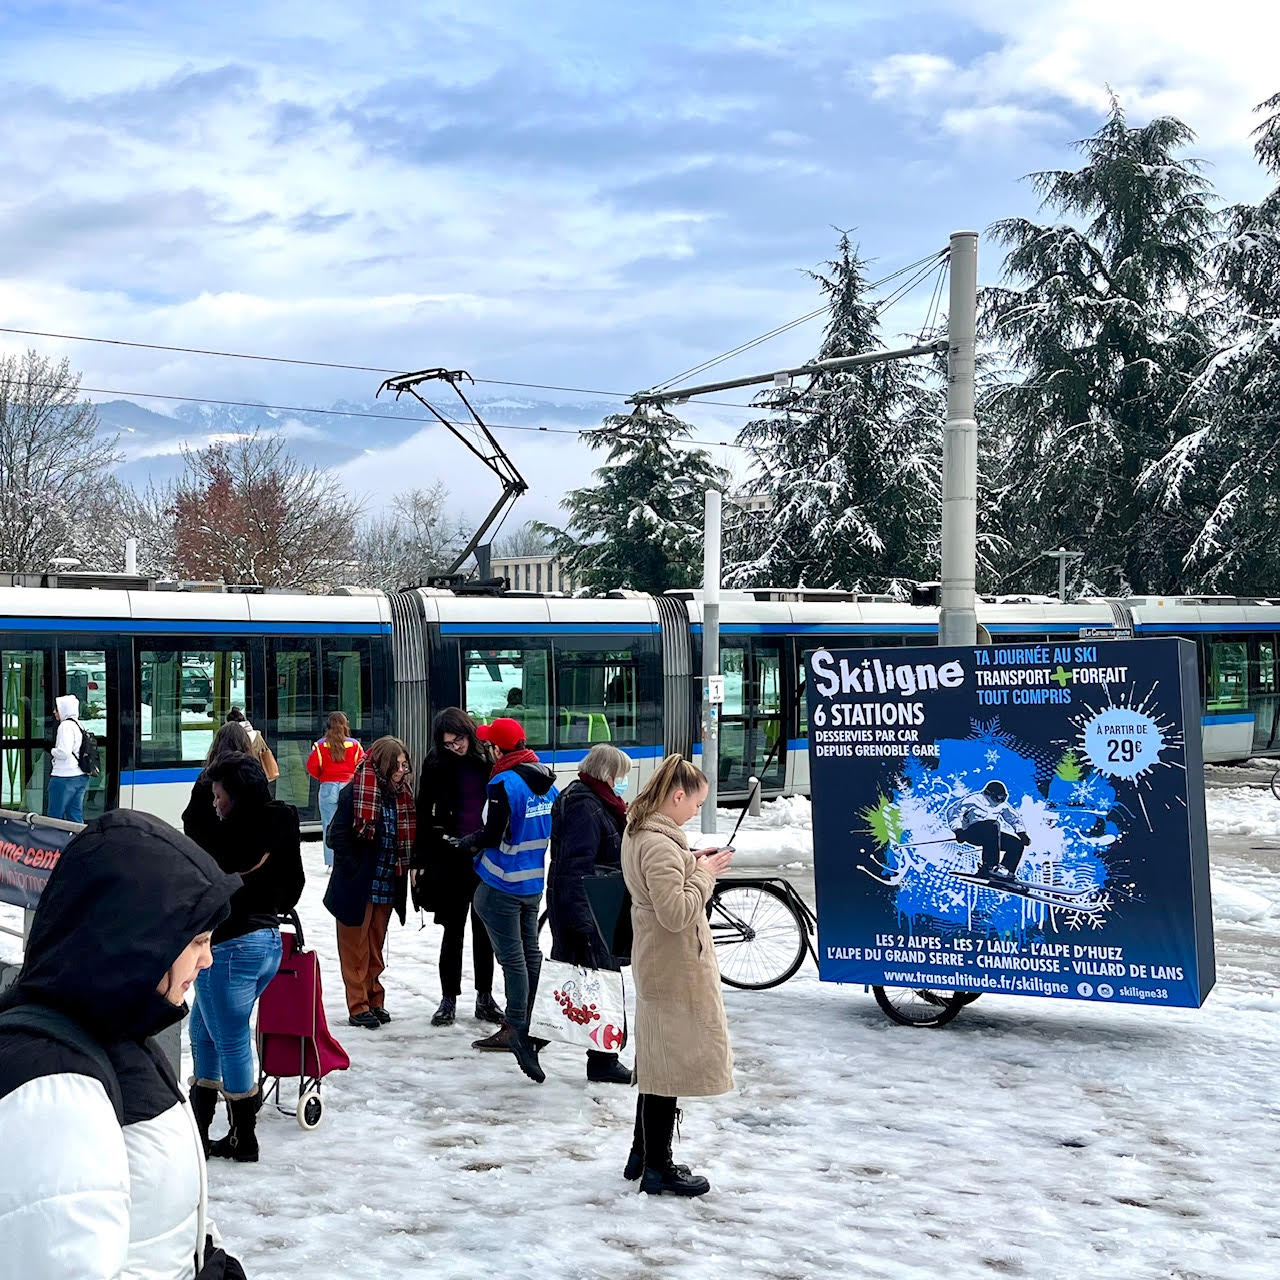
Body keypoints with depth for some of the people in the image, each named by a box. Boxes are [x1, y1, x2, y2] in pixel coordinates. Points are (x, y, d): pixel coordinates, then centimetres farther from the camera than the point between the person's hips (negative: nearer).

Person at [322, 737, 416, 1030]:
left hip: (386, 885, 6)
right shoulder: (355, 792, -14)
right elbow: (337, 835, -15)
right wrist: (354, 869, -15)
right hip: (358, 885, -6)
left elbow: (406, 837, 12)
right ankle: (358, 1007, 9)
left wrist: (403, 870, 2)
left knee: (375, 949, 15)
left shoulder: (402, 794, 5)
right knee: (356, 949, 3)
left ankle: (374, 1001, 24)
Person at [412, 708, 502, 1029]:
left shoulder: (488, 758, 0)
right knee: (453, 930, 4)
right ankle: (448, 1000, 14)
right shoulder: (437, 763, -3)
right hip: (452, 855, -1)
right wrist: (419, 860, -4)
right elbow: (424, 813, 0)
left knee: (483, 929, 11)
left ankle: (484, 998, 21)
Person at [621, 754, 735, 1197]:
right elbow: (676, 913, -27)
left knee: (655, 1061, 18)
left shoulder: (638, 831, 8)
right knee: (669, 1065, 0)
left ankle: (643, 1155, 29)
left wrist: (692, 863, 7)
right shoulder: (660, 844, -24)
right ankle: (658, 1169, 9)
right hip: (674, 969, -10)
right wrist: (704, 874, -15)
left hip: (656, 965, 10)